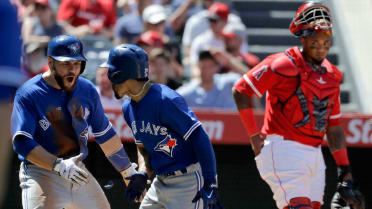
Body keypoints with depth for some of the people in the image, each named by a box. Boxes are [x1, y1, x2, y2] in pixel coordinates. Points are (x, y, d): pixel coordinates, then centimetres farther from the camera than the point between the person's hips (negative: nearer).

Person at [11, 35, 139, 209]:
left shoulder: (87, 90, 8)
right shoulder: (28, 94, -11)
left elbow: (105, 135, 18)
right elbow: (21, 142, -20)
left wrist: (129, 173, 19)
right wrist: (59, 165, -30)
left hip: (77, 171, 6)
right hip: (41, 173, -6)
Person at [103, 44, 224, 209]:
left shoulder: (165, 100, -21)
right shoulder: (129, 108, 8)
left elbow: (199, 138, -21)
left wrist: (210, 183, -25)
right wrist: (142, 174, -2)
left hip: (186, 181, -9)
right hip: (160, 181, 9)